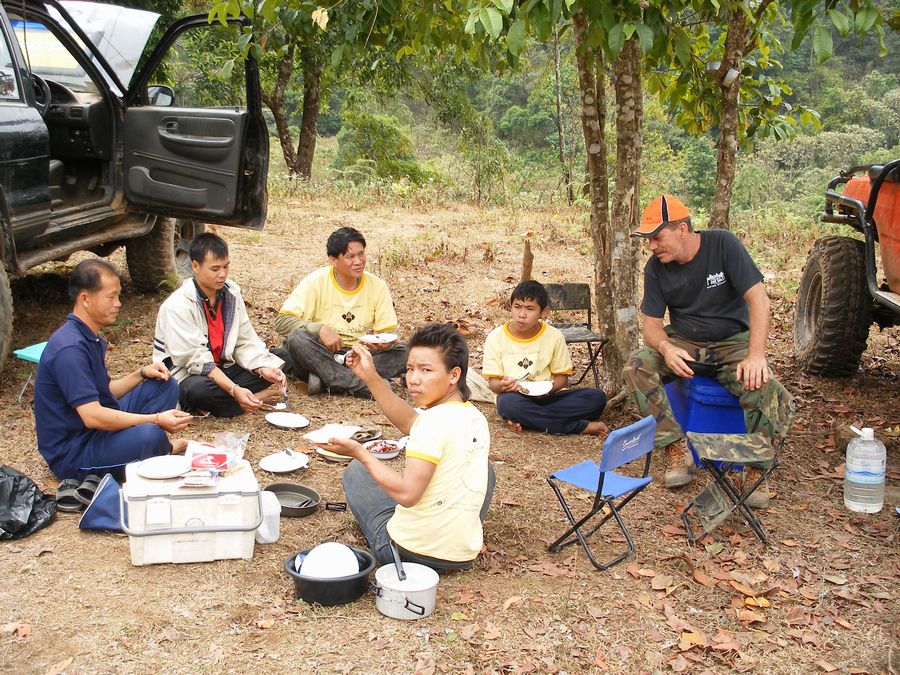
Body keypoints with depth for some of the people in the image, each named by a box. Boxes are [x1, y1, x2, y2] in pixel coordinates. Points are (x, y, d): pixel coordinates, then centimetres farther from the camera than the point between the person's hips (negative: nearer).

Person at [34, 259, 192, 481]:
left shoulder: (91, 338, 10)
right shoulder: (69, 349, -24)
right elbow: (92, 416, -30)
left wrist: (141, 373, 3)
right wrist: (156, 419, -28)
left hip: (98, 430, 10)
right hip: (72, 454, -10)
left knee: (164, 385, 9)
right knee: (150, 435, -34)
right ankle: (163, 452, 0)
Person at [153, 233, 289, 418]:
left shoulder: (231, 293, -1)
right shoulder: (177, 307, -21)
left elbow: (245, 342, 0)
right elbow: (197, 360, -25)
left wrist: (263, 369, -19)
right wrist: (234, 390, -34)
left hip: (223, 368, 6)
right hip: (188, 376, -6)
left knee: (281, 357, -2)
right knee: (198, 389, -40)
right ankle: (258, 398, -17)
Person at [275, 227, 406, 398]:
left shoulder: (378, 286, 0)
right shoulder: (316, 281, -8)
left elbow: (389, 332, 2)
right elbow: (282, 321, -14)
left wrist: (387, 342, -23)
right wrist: (320, 329, -29)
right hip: (320, 355, -2)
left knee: (403, 352, -20)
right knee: (297, 338, -33)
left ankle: (325, 379, -26)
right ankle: (361, 386, -32)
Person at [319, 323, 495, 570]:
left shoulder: (436, 421, -22)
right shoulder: (476, 418, 3)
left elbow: (406, 493, -26)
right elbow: (409, 422, 12)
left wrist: (360, 453, -17)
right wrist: (371, 377, 7)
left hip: (411, 549, -6)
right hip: (464, 555, 6)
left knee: (355, 471, 17)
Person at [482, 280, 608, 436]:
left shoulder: (554, 336, 0)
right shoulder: (496, 337, -3)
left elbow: (562, 377, 5)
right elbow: (492, 382, -1)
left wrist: (549, 388, -18)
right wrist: (502, 386, -26)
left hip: (547, 397, 2)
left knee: (597, 397, -21)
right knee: (509, 402, -39)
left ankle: (522, 420, -25)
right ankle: (581, 426, -26)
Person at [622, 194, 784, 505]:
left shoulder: (722, 244, -14)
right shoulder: (656, 268, -4)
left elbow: (758, 299, -19)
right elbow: (652, 324, -3)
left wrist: (756, 354, -30)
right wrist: (666, 348, -28)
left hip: (732, 342, -3)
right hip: (683, 343, 3)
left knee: (761, 385, -33)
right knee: (636, 368, -25)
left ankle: (757, 471, -13)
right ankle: (677, 451, -19)